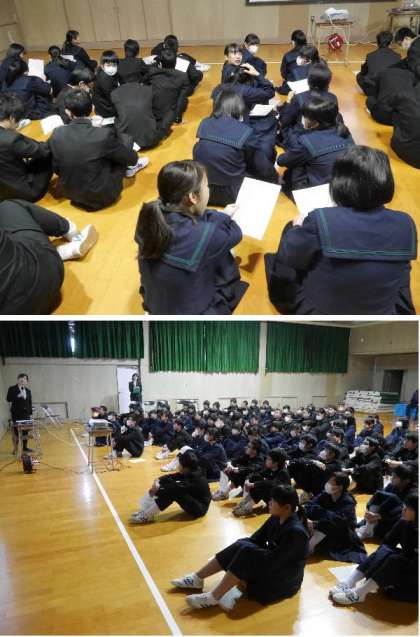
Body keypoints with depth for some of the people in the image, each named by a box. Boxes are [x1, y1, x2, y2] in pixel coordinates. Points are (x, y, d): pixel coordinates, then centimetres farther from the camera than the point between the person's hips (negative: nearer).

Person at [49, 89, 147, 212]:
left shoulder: (57, 134, -12)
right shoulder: (104, 135, -23)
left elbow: (56, 169, 2)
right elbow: (132, 159, -7)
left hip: (67, 192, 4)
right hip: (100, 197, -4)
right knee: (127, 139, 9)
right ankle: (128, 168, 37)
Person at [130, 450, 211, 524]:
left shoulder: (195, 478, -28)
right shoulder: (190, 472, -2)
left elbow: (176, 488, -33)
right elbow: (172, 476, -3)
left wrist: (157, 490, -24)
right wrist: (158, 481, -19)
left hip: (199, 509, -9)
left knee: (174, 490, -30)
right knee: (169, 483, -5)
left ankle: (146, 516, -21)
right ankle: (145, 510, -7)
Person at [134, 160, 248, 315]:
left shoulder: (151, 216, -17)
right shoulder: (202, 235, -34)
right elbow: (234, 234, -10)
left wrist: (216, 216, 2)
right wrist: (223, 216, 10)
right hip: (193, 312, -6)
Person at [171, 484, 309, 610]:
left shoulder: (296, 532, -29)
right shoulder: (276, 518, -4)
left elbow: (272, 562, -30)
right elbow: (254, 540, 1)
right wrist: (239, 548, -13)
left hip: (284, 581, -8)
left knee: (246, 552, -26)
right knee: (240, 546, -12)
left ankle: (213, 598, -20)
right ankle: (197, 578, -3)